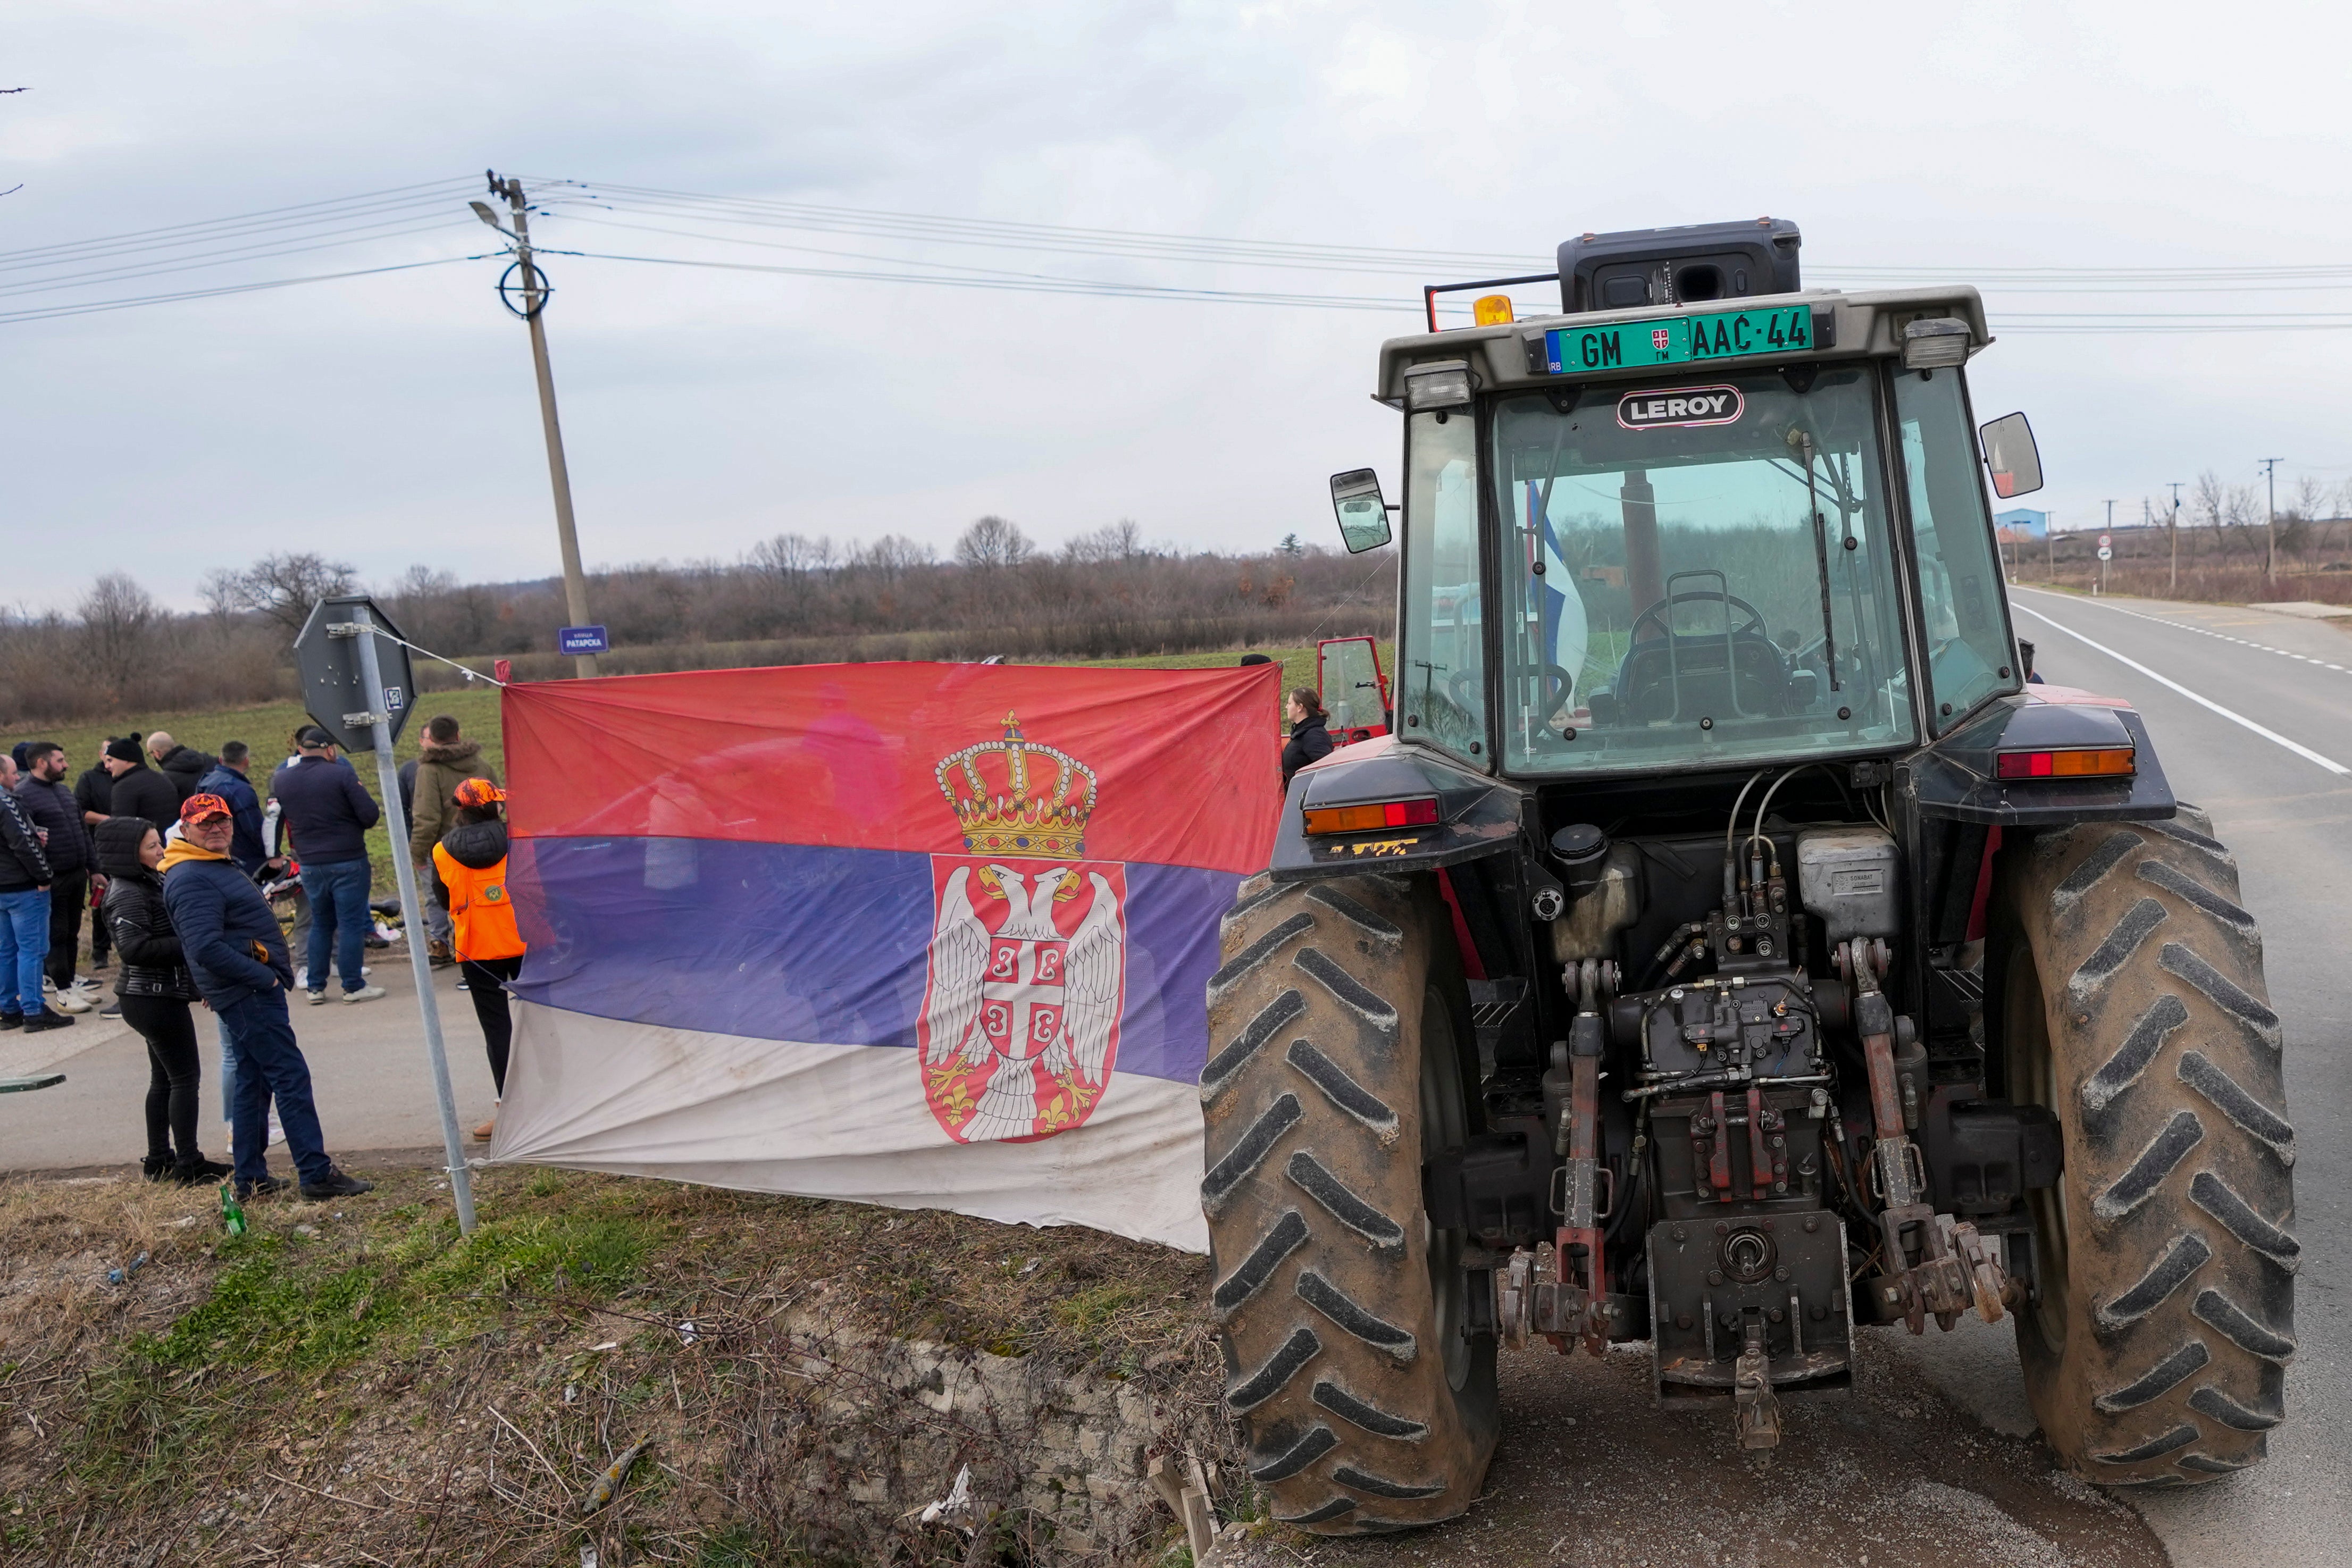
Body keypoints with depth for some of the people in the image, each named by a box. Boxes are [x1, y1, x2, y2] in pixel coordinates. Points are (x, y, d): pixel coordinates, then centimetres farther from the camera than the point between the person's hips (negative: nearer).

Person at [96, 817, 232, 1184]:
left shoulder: (151, 883, 12)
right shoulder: (128, 895, -18)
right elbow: (134, 947, -27)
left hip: (159, 995, 10)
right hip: (154, 998, -10)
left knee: (164, 1078, 15)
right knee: (184, 1077, -5)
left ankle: (159, 1160, 23)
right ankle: (189, 1165, -1)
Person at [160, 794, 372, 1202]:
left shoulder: (219, 867, 17)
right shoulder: (192, 880, -16)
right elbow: (207, 948, -26)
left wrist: (271, 976, 16)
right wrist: (264, 977, -21)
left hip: (253, 989, 11)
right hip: (247, 995, -11)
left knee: (254, 1082, 14)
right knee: (292, 1077, -11)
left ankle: (251, 1179, 20)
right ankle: (317, 1176, -12)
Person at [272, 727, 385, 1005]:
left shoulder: (281, 780, 3)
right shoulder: (341, 774, -12)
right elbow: (370, 814, -14)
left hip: (310, 865, 5)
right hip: (348, 861, -5)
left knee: (320, 924, 16)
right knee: (351, 923, 1)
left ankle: (316, 986, 17)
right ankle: (353, 987, 3)